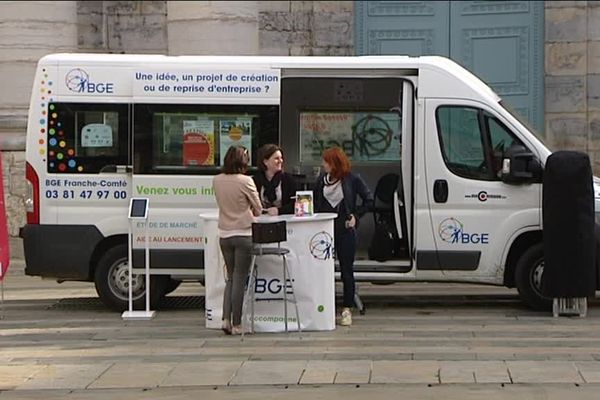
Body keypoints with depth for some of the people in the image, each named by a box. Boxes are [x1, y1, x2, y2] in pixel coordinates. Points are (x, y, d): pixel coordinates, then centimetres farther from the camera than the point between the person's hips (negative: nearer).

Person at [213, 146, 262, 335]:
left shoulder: (217, 181, 2)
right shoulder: (245, 181, -14)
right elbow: (258, 209, -4)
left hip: (224, 234, 5)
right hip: (243, 234, -5)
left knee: (231, 277, 16)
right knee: (240, 280, 1)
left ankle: (226, 319, 6)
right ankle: (236, 325, 4)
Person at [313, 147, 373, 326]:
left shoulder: (352, 180, -3)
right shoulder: (321, 180, 6)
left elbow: (369, 200, 3)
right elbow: (315, 203, 10)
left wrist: (356, 216, -3)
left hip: (345, 231, -3)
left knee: (346, 270, 3)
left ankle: (347, 310, 9)